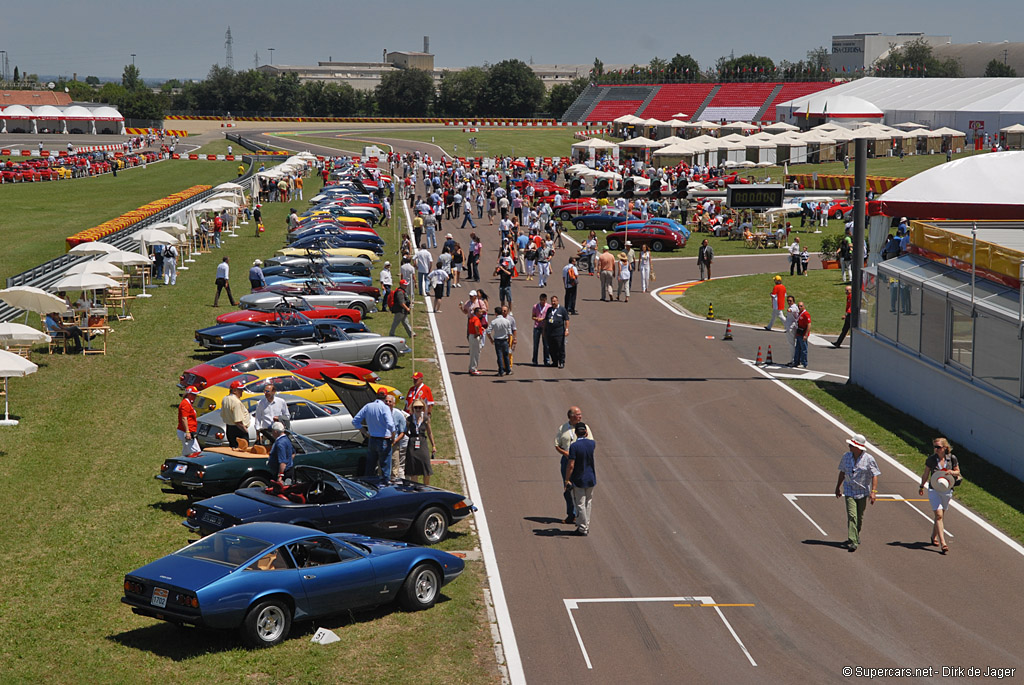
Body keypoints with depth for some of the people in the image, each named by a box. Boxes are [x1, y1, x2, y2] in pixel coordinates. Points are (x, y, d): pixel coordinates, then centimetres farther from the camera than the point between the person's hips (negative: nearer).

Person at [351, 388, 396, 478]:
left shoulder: (367, 407, 5)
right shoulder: (385, 407, -12)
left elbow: (355, 421, 8)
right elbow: (390, 424, -24)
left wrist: (365, 433, 11)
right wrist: (393, 435, -6)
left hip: (371, 440, 5)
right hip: (384, 441, -5)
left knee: (369, 469, 13)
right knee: (385, 470, 0)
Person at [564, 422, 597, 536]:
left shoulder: (574, 446, -20)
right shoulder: (592, 444, -4)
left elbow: (571, 465, -20)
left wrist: (567, 480, -12)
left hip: (578, 480, -5)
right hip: (590, 479, 5)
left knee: (580, 505, 4)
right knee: (588, 503, 17)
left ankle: (583, 528, 7)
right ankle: (586, 526, 24)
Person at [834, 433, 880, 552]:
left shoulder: (868, 459, -11)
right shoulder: (846, 457, -1)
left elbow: (875, 475, -10)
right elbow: (842, 472, 13)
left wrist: (873, 491, -19)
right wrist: (838, 487, 20)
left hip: (863, 492, -1)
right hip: (849, 491, 1)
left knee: (859, 517, 12)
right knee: (852, 516, -13)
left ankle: (856, 535, 37)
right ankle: (852, 541, -18)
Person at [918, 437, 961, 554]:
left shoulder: (952, 459, -5)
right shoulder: (931, 459, -6)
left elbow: (957, 471, 8)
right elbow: (925, 474, 7)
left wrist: (952, 472, -14)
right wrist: (921, 487, 17)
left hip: (947, 490, 2)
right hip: (934, 490, -2)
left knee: (941, 515, 15)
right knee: (939, 515, -14)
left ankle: (934, 536, 39)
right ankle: (943, 543, -19)